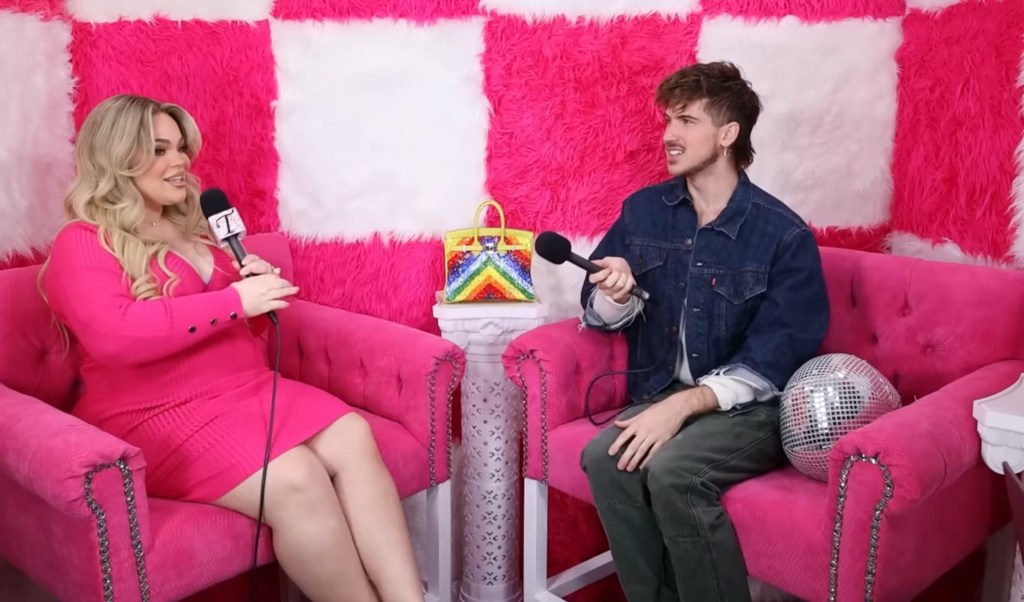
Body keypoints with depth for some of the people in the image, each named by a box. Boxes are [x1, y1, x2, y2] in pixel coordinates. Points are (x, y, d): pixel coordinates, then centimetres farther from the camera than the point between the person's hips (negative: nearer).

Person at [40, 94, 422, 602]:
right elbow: (115, 336, -20)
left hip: (248, 387, 6)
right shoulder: (82, 244, -1)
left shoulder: (192, 230, 20)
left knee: (350, 436, -23)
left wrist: (260, 293, 4)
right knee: (296, 480, -32)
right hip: (158, 413, -6)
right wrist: (234, 300, -19)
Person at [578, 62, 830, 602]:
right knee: (604, 456, -25)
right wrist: (616, 297, -14)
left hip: (752, 408, -4)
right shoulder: (642, 211, 4)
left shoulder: (783, 234, -10)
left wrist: (684, 404, -25)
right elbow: (597, 313, 10)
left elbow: (771, 364, -14)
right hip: (664, 394, 5)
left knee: (671, 469, -31)